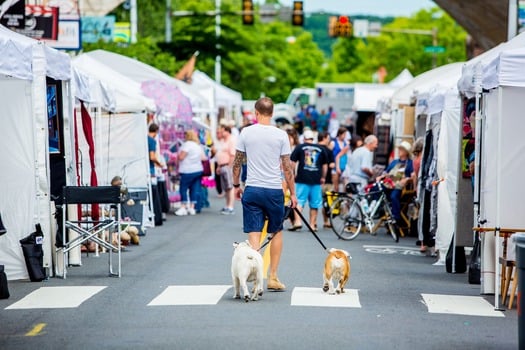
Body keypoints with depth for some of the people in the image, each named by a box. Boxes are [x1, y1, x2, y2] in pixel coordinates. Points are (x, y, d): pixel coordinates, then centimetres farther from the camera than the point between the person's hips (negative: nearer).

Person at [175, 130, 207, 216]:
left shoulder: (187, 144, -11)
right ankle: (192, 207, 9)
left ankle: (183, 207, -4)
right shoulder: (199, 145, 15)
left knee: (183, 189, -2)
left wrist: (178, 154, 6)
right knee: (195, 189, 7)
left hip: (188, 171, -8)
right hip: (198, 170, 8)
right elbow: (204, 158, 16)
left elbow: (181, 157, -15)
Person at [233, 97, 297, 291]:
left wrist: (236, 185, 19)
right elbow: (287, 167, -1)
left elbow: (237, 162, 5)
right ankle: (273, 278, 18)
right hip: (274, 190, 0)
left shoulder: (246, 133, -1)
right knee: (276, 232, 17)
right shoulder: (281, 135, -4)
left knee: (254, 235, 1)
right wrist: (292, 193, 7)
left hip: (252, 190, 0)